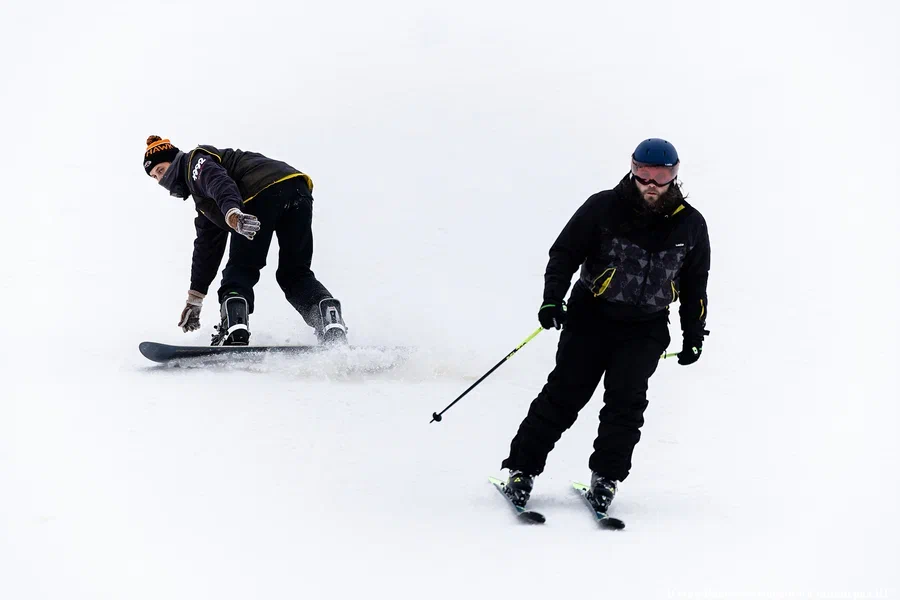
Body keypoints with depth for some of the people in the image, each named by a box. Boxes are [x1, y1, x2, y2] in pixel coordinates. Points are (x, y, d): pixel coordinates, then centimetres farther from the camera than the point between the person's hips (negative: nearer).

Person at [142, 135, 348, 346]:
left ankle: (233, 334, -22)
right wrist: (194, 299, 47)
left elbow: (218, 181, -11)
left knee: (240, 271, -4)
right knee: (295, 273, 10)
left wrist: (232, 213, -33)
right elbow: (206, 246, 45)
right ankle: (329, 315, -15)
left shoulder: (195, 160, 13)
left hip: (264, 191, -9)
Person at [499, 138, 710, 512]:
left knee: (626, 399, -12)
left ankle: (606, 477, 1)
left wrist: (694, 334, 12)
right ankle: (521, 469, 3)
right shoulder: (603, 208, -10)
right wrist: (552, 299, -18)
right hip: (592, 315, -2)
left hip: (645, 328, 2)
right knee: (565, 393, -4)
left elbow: (694, 284, 11)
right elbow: (565, 252, -5)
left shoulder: (690, 225, -1)